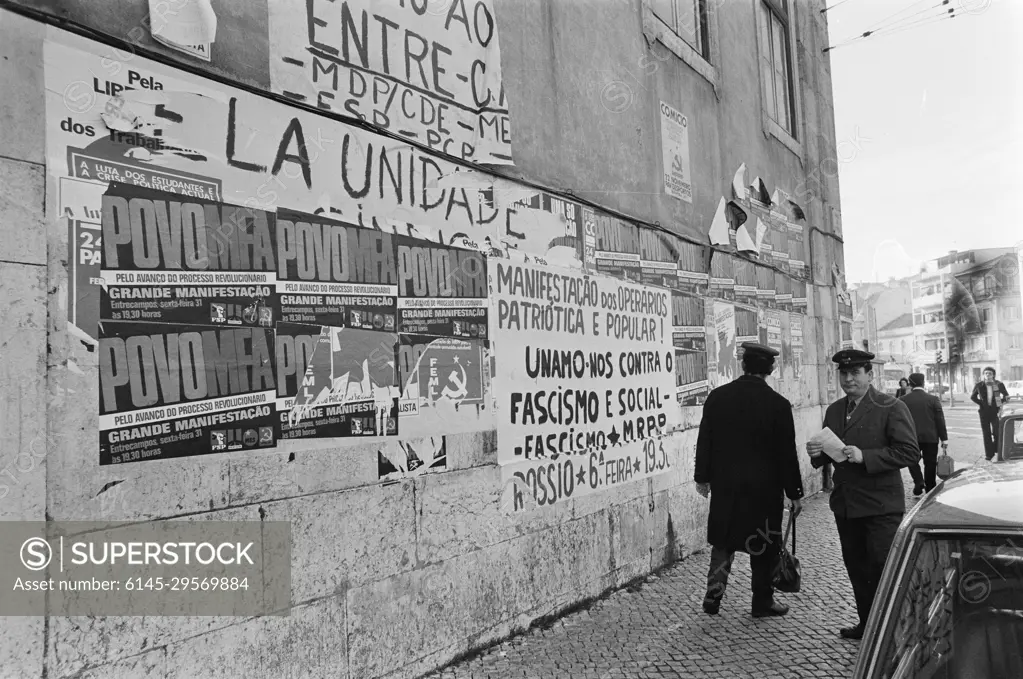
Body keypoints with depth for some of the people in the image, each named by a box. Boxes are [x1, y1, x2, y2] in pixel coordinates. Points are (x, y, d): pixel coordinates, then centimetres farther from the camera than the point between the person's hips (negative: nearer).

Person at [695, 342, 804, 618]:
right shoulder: (778, 404, -11)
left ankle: (713, 596, 14)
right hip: (764, 487, -2)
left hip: (724, 484, 3)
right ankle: (763, 601, 22)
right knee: (764, 547, 12)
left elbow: (704, 440, 3)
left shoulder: (717, 396, -3)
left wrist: (702, 477, 13)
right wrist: (794, 492, 0)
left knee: (722, 542, 16)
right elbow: (787, 453, -8)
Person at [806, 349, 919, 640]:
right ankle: (867, 624, 29)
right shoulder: (834, 410, 12)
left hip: (881, 507, -6)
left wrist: (864, 456, -23)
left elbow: (910, 452, -15)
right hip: (845, 504, 7)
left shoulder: (891, 408, -8)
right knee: (856, 569, 15)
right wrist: (817, 453, -3)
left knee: (883, 570, -2)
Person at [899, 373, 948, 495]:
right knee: (930, 463, 10)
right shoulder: (933, 399, -4)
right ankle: (930, 489, 17)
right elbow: (940, 420, -3)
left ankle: (918, 482, -4)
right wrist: (944, 438, 2)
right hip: (930, 437, 0)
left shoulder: (903, 400, -4)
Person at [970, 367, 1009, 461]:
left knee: (997, 432, -5)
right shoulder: (979, 385, -1)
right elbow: (972, 397, 13)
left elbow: (1006, 395, 14)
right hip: (984, 411, 0)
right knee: (986, 434, 3)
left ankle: (996, 450, 17)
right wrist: (980, 403, 0)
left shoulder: (999, 385, -1)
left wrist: (1000, 403, 2)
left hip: (995, 411, 0)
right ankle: (989, 454, 8)